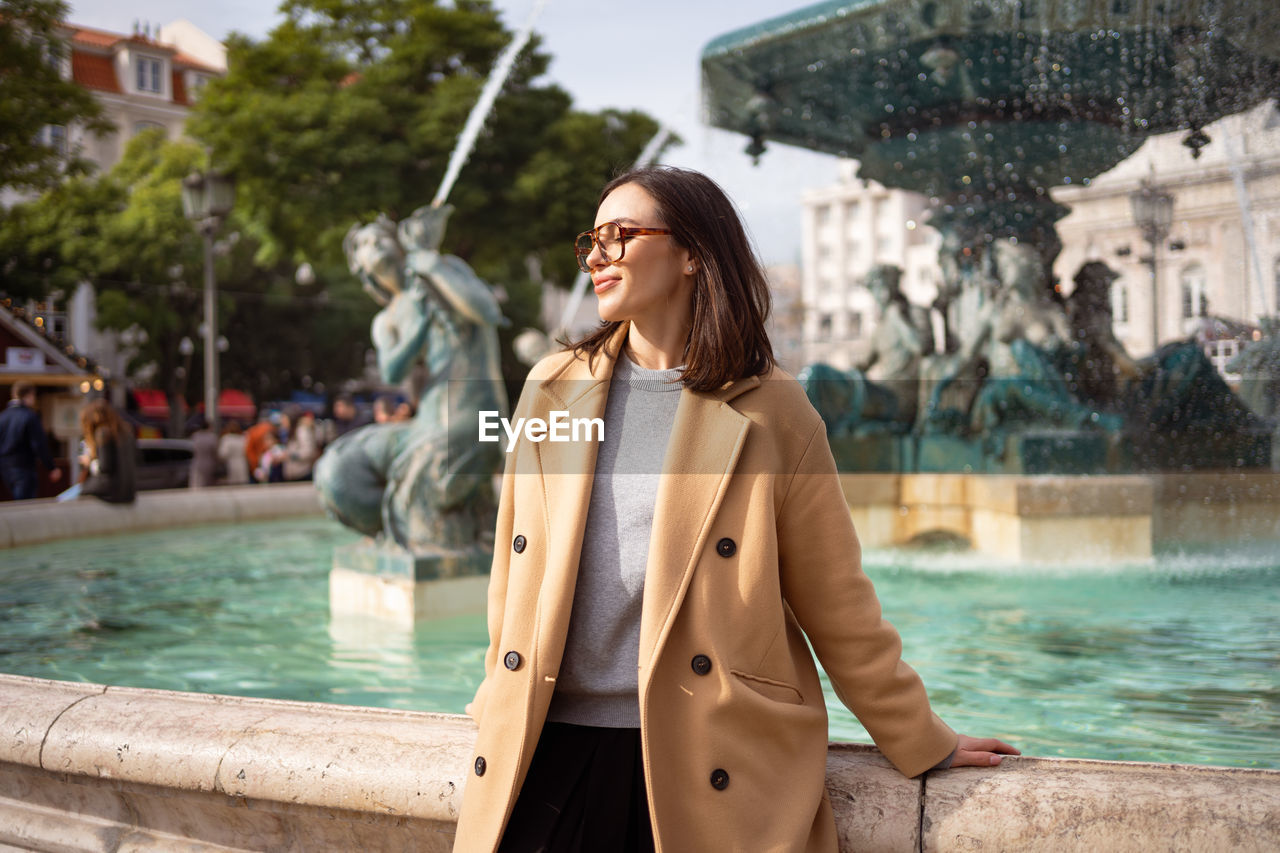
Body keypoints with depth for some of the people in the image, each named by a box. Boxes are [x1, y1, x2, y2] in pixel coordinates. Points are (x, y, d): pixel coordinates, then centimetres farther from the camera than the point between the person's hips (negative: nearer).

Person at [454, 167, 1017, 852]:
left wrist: (921, 742, 7)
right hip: (552, 749, 3)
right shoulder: (552, 388, 10)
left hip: (710, 762, -3)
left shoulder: (768, 410, 0)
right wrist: (501, 712, 20)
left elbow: (835, 599, 4)